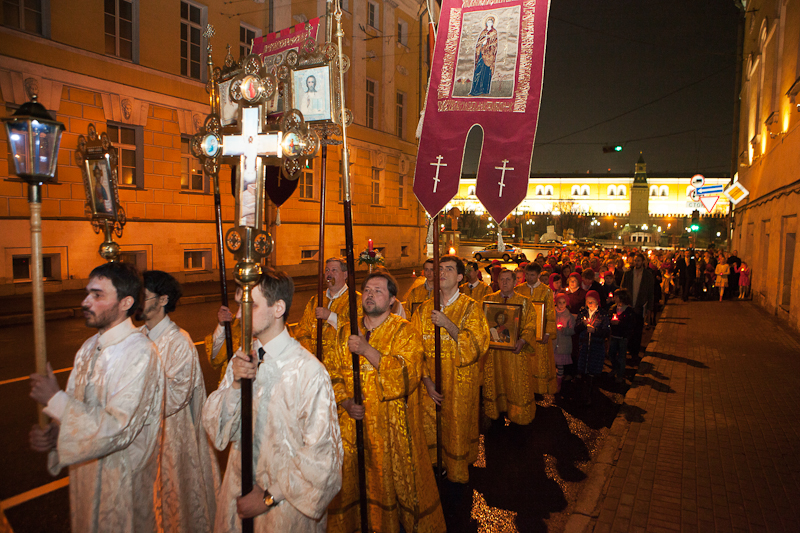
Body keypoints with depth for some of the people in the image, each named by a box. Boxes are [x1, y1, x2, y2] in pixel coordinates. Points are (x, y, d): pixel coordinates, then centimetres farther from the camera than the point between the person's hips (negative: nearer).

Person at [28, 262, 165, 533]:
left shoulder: (139, 353, -26)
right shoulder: (90, 347, 2)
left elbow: (118, 428, -30)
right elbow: (79, 407, 6)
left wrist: (55, 399, -23)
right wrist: (53, 432, -15)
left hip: (124, 478, -8)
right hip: (87, 468, 8)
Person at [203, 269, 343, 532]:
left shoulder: (308, 371, -24)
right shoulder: (242, 358, -3)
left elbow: (321, 453, -19)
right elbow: (213, 426, -4)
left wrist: (270, 497, -11)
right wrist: (235, 384, -20)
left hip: (286, 505, -5)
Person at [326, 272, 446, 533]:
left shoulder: (406, 332, -7)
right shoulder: (346, 332, 7)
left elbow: (407, 375, -20)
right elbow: (333, 373, 8)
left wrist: (367, 350, -25)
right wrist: (345, 401, -9)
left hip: (392, 426, -3)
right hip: (352, 424, 4)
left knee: (394, 481, 9)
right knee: (350, 483, 14)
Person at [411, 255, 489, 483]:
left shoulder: (471, 308, -4)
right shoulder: (424, 309, 4)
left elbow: (477, 346, -14)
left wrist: (449, 325, -22)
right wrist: (426, 380, -8)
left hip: (460, 385, -3)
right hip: (431, 385, 3)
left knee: (458, 430, 7)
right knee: (430, 429, 9)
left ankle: (458, 474, 28)